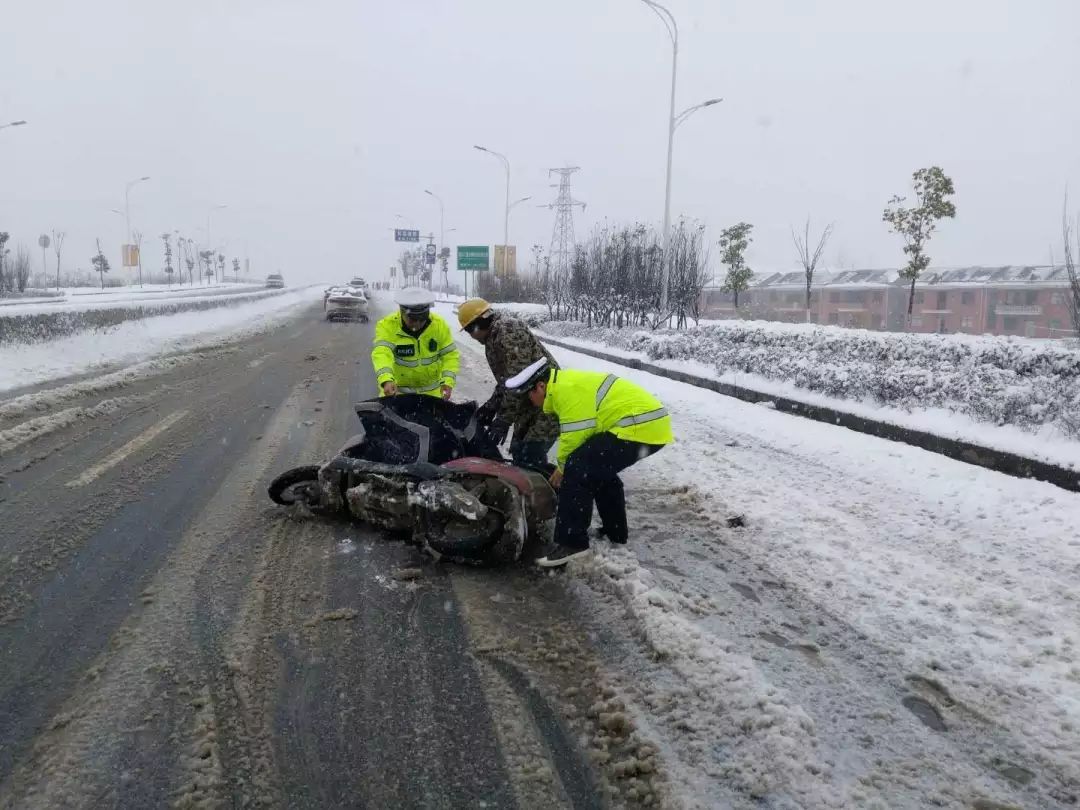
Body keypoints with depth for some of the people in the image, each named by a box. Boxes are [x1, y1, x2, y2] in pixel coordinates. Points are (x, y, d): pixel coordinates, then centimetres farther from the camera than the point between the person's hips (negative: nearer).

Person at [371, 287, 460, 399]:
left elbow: (450, 355, -6)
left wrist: (448, 381, -24)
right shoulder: (387, 326, -17)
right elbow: (381, 353, -32)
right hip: (396, 390, -2)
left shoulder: (439, 325, -9)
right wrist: (386, 380, -51)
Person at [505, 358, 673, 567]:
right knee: (599, 470, 26)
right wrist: (565, 466, 21)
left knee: (579, 470, -14)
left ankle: (572, 543, -11)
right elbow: (575, 435, 25)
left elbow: (574, 437, -14)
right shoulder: (566, 382, 20)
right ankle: (615, 532, 36)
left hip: (640, 426, -11)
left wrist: (563, 468, 2)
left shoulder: (568, 389, -13)